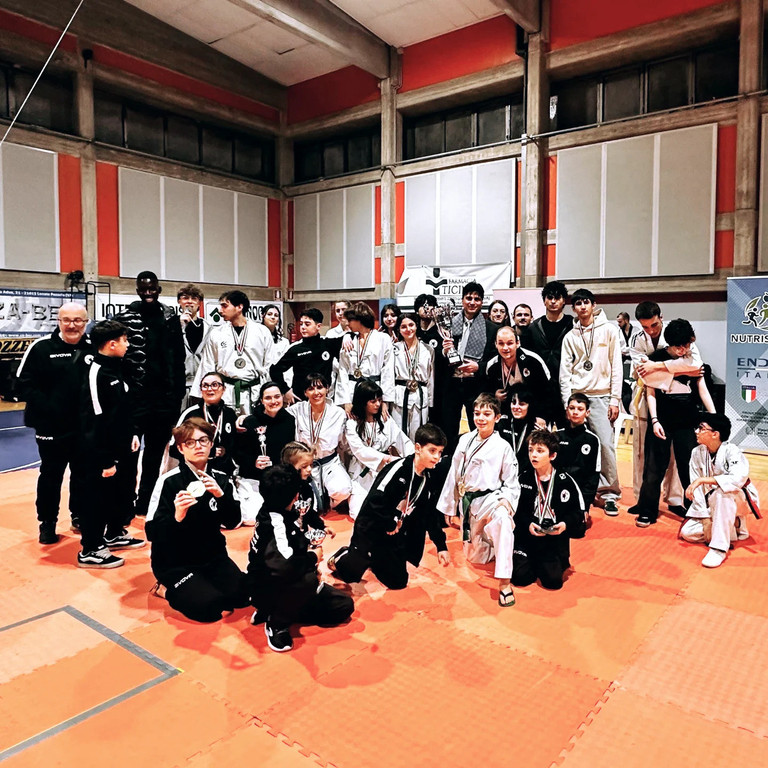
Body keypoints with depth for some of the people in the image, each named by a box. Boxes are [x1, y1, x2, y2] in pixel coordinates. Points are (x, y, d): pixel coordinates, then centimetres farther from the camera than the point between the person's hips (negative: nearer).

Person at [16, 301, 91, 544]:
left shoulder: (92, 348, 3)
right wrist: (46, 409, -17)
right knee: (51, 476, 9)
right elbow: (25, 383, -8)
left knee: (83, 475, 16)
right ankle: (47, 522, 25)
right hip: (52, 427, -3)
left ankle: (80, 516, 33)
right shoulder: (41, 347, -7)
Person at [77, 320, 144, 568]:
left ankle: (115, 534, 39)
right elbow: (95, 422, -23)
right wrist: (105, 460, -21)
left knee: (118, 493, 21)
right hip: (99, 455, -10)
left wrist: (130, 434, 18)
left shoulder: (114, 369, 9)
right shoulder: (96, 375, -21)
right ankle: (91, 551, 16)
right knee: (97, 498, 2)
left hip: (119, 449, 10)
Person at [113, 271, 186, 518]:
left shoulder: (170, 318, 8)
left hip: (164, 396, 3)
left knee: (156, 453, 11)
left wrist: (178, 393, 6)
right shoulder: (124, 318, -2)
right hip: (135, 396, -3)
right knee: (129, 453, 2)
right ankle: (125, 506, 13)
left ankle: (145, 504, 23)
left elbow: (179, 359, 10)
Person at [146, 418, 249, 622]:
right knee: (210, 607, -23)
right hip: (175, 562, -4)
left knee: (241, 595, -15)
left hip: (213, 556, 5)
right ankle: (167, 590, 5)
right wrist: (177, 517, -36)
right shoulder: (169, 481, -14)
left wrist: (221, 495, -21)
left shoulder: (220, 479, 0)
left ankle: (203, 585, 13)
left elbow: (232, 522, -4)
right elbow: (152, 532, -17)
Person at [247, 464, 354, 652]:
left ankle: (281, 610, 7)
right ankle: (276, 624, -12)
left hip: (288, 584, 9)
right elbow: (283, 566, -45)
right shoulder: (275, 523, -30)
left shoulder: (286, 512, -4)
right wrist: (314, 557, -26)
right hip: (266, 591, -9)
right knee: (308, 578, -38)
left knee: (344, 606, 2)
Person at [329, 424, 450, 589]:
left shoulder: (428, 478, 0)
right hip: (371, 530, -7)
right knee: (352, 573, -8)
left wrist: (441, 546, 6)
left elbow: (431, 515, 9)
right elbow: (375, 501, -31)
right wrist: (390, 524, -17)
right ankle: (340, 559, 23)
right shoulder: (398, 470, -25)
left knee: (399, 581, 11)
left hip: (395, 532, 7)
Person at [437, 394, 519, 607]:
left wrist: (506, 499, -25)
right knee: (474, 557, 11)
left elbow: (512, 482, -4)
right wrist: (449, 506, 14)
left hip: (489, 499, -5)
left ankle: (504, 583, -35)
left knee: (503, 520, -40)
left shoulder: (503, 447, -9)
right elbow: (454, 475, 10)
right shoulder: (465, 440, 3)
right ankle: (496, 547, 45)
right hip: (467, 502, 5)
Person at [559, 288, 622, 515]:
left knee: (606, 444, -11)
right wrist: (567, 403, -2)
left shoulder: (609, 330, 5)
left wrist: (615, 399, -4)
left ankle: (610, 493, 2)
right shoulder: (570, 336, 10)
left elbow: (616, 366, 2)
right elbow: (565, 372, 7)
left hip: (600, 396, -2)